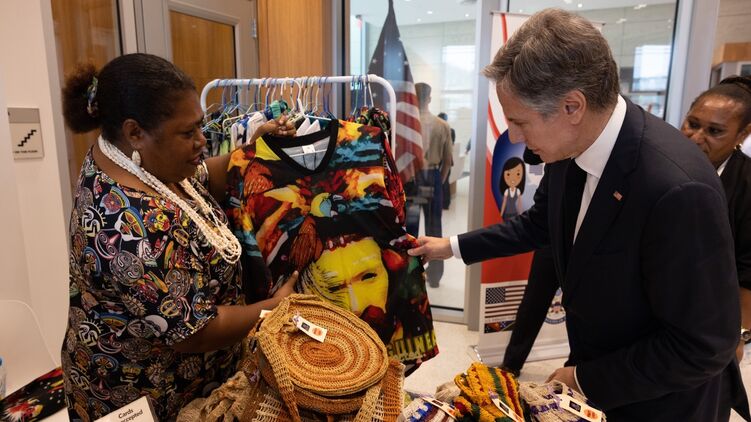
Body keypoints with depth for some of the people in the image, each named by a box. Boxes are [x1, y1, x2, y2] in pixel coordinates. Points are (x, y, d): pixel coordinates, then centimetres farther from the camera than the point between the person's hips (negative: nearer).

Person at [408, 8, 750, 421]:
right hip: (593, 362, 6)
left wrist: (586, 378, -16)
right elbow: (540, 223, 7)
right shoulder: (570, 145, -12)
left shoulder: (678, 189, -34)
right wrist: (455, 246, 7)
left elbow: (702, 346, -25)